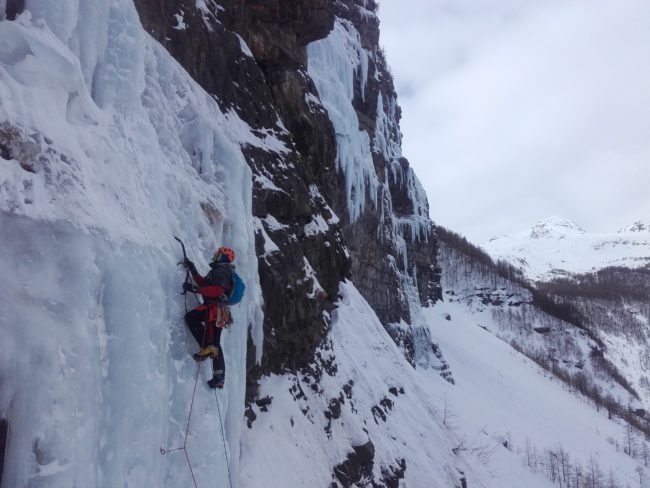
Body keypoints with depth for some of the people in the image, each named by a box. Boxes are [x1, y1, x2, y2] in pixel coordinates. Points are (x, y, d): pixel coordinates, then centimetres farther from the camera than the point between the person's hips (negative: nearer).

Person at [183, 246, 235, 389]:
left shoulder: (220, 271, -7)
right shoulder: (224, 272, 26)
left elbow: (217, 290, -23)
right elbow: (205, 284, 27)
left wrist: (195, 289, -22)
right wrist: (193, 270, 23)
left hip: (215, 308, -10)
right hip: (219, 312, 10)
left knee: (190, 317, -19)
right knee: (215, 344, 10)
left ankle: (207, 347, -26)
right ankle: (219, 378, 8)